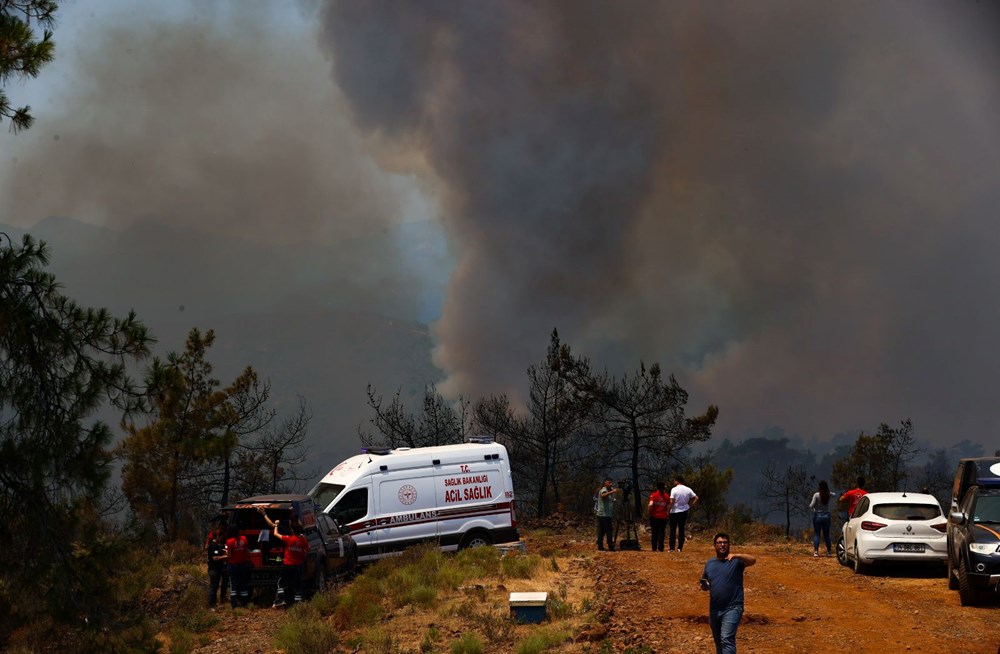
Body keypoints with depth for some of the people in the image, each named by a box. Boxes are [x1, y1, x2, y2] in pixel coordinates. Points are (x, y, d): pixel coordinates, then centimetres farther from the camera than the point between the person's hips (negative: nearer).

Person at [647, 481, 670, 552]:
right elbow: (668, 507, -1)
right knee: (661, 532, 4)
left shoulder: (653, 495, -6)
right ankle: (660, 548, -4)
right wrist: (668, 515, 10)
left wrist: (650, 512, -4)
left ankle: (654, 548, 15)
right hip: (664, 517, 1)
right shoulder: (667, 496, 1)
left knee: (654, 532, 10)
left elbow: (651, 504, -19)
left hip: (655, 516, -1)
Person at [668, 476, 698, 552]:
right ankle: (680, 548, 8)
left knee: (673, 530, 3)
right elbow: (696, 498, -1)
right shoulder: (688, 490, 2)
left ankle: (672, 548, -1)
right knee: (681, 530, 10)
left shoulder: (674, 489, -11)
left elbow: (671, 501, -17)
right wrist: (690, 506, 6)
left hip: (674, 512, -4)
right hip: (684, 511, 4)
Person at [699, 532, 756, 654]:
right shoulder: (709, 563, 11)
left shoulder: (736, 561, -5)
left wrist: (737, 556, -40)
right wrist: (704, 586, -4)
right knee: (718, 641, 17)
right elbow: (704, 583, 21)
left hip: (732, 608, -6)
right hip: (714, 609, 6)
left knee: (727, 639, -19)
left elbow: (752, 560, -23)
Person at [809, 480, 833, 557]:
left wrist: (810, 502, 7)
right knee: (826, 534, 11)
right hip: (826, 515, 3)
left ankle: (816, 551, -8)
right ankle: (829, 551, 13)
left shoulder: (816, 495, -13)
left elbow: (811, 506, -13)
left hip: (818, 515, -3)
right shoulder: (829, 495, -4)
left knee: (816, 534, 1)